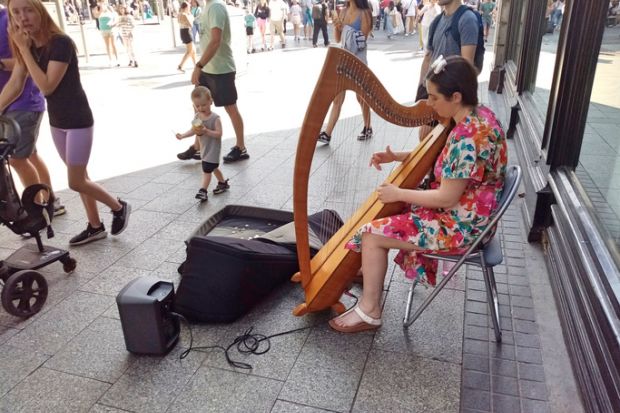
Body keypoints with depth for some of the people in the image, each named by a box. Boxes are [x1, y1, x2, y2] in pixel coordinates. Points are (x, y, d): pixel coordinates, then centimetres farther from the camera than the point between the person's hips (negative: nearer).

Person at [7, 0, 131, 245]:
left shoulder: (60, 43, -19)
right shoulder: (28, 46, 4)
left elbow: (46, 86, -25)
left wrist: (24, 49, -22)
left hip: (78, 121, -7)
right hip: (56, 121, 7)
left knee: (76, 182, -4)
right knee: (79, 178, 13)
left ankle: (119, 207, 17)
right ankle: (95, 226, 25)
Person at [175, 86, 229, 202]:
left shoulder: (215, 118, -18)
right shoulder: (197, 117, 0)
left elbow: (219, 134, -22)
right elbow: (193, 130, 6)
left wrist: (206, 131, -33)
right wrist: (183, 135, -10)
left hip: (213, 149, -8)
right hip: (204, 148, 8)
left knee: (207, 170, -11)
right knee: (213, 168, 23)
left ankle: (203, 191, -7)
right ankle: (223, 183, 42)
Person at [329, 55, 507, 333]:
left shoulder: (468, 135, -29)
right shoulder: (478, 116, 1)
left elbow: (446, 198, -26)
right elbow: (442, 161, 12)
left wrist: (398, 193, -14)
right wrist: (397, 157, 2)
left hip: (460, 226, -10)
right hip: (462, 212, 10)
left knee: (372, 234, -10)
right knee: (385, 211, 17)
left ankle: (369, 312, 6)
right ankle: (369, 272, 31)